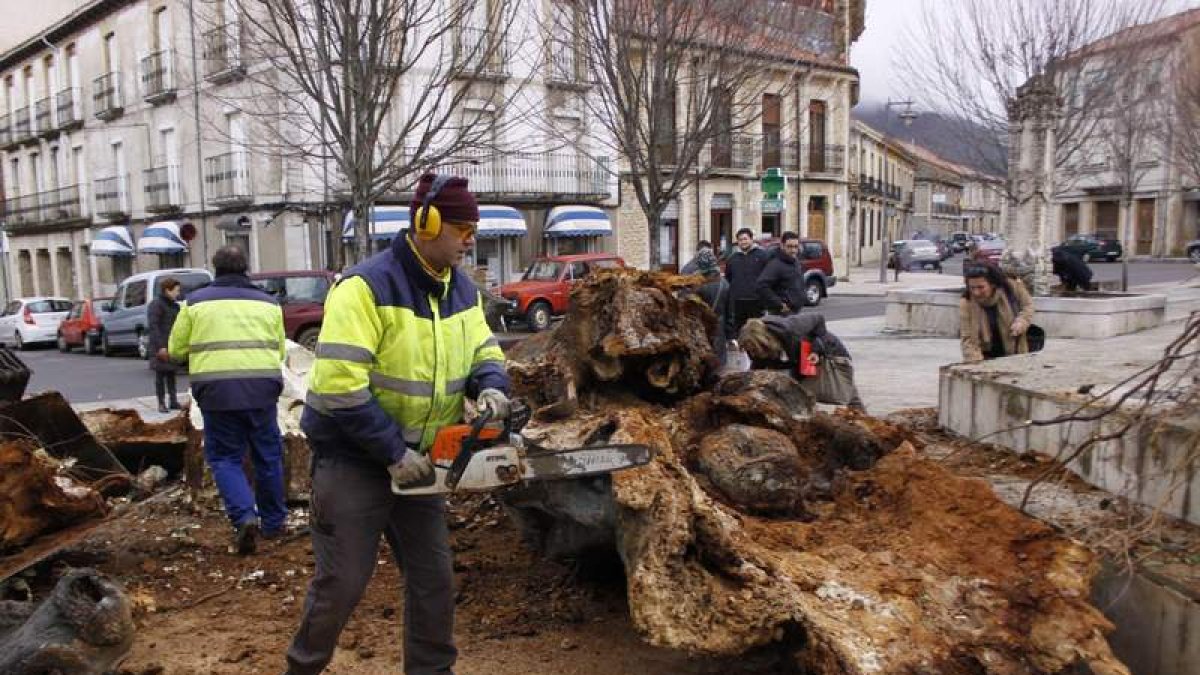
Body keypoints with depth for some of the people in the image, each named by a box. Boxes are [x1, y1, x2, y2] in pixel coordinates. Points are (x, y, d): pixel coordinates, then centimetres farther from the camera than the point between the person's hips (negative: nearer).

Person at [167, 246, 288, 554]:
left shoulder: (196, 301, 6)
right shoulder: (267, 302, 11)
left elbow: (176, 349, 11)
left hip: (217, 390, -2)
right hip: (262, 388, 2)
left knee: (224, 458, 9)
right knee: (268, 455, 15)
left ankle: (244, 517, -9)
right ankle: (273, 522, 24)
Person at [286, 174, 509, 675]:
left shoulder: (462, 290, 3)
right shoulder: (366, 287, -21)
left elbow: (484, 350, 12)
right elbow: (339, 385, -27)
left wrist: (491, 387, -13)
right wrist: (394, 451, -23)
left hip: (417, 460, 7)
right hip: (352, 460, -7)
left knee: (434, 578, 12)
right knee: (342, 582, 3)